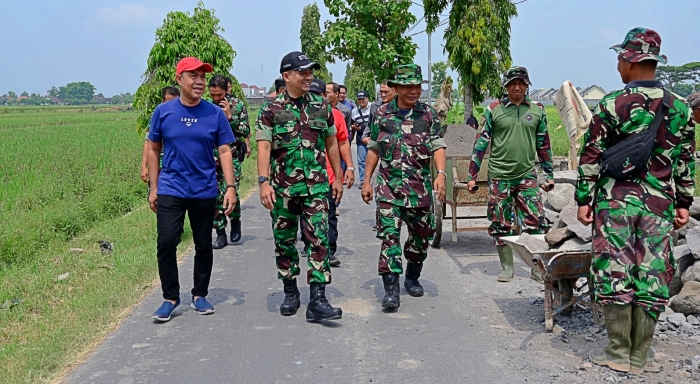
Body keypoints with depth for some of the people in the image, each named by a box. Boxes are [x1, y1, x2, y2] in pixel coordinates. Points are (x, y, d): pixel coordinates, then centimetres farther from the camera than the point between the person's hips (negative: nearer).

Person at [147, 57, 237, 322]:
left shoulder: (215, 113, -2)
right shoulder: (163, 112, -1)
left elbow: (225, 151, -2)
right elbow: (154, 150, 7)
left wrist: (230, 187, -10)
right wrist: (153, 187, 5)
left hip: (204, 191, 1)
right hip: (170, 190, 0)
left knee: (204, 245, 9)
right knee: (166, 243, -6)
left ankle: (200, 295, 25)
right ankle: (170, 297, 11)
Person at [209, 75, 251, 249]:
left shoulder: (238, 105, -1)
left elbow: (246, 131, -6)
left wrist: (229, 116, -14)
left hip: (232, 156, -2)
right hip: (212, 158, 3)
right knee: (215, 196, 1)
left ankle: (235, 220, 16)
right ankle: (221, 235, 11)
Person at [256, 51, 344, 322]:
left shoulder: (322, 107, 8)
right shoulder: (271, 110, -1)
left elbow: (331, 145, 14)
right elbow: (264, 148, -8)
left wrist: (338, 178, 13)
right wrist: (264, 182, -19)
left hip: (316, 187, 1)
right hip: (283, 187, -1)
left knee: (319, 240, -6)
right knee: (284, 242, 10)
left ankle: (317, 300, -5)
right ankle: (290, 292, 27)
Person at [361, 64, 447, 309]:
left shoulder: (428, 114, 3)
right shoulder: (382, 114, 4)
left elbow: (438, 146, -4)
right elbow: (374, 149, 9)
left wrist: (441, 173, -21)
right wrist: (366, 181, 6)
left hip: (420, 187, 2)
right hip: (389, 187, -1)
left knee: (422, 234, 12)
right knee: (389, 235, -10)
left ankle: (412, 278, 34)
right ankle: (391, 289, -7)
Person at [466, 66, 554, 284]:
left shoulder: (537, 110, 8)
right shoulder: (493, 110, 1)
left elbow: (543, 145, 15)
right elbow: (481, 143, 1)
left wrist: (549, 174, 14)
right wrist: (472, 175, -2)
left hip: (527, 175, 1)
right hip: (499, 176, -1)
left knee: (536, 222, -3)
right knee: (501, 225, 5)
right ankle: (507, 268, 18)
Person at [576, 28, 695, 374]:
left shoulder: (611, 105, -6)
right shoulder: (680, 108, 6)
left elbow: (591, 157, -6)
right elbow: (685, 162, 10)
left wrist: (583, 199, -1)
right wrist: (683, 203, 16)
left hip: (616, 200, -3)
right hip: (659, 203, 4)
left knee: (615, 273, 3)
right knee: (651, 276, 7)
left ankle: (619, 353, 9)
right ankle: (638, 357, 15)